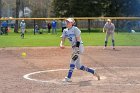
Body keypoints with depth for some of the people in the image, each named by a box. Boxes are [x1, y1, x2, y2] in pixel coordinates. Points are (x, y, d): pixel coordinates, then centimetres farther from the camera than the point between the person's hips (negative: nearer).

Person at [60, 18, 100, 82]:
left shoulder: (75, 29, -10)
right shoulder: (65, 31, 10)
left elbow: (78, 40, -15)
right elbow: (62, 39, 4)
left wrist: (76, 50, -24)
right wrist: (61, 44, -19)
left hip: (79, 47, -8)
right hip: (74, 48, 8)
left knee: (73, 60, -23)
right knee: (78, 66, 10)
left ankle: (68, 77, -25)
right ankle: (94, 72, 23)